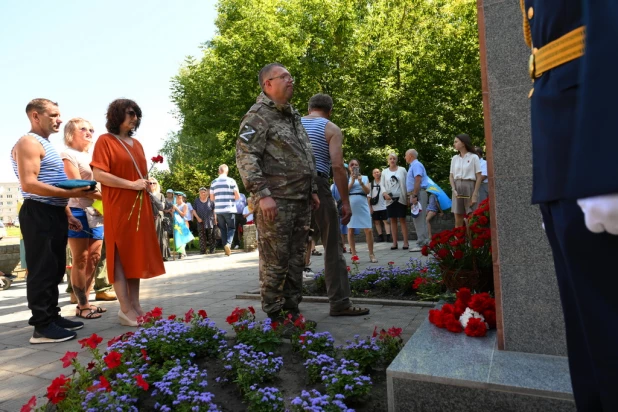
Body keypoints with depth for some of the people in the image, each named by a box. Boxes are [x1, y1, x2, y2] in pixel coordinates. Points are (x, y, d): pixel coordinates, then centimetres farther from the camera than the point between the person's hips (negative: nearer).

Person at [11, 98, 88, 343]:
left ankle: (52, 316, 25)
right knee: (42, 271, -5)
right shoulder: (28, 143, -9)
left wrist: (67, 214, 19)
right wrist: (70, 193, -22)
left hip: (55, 214, 10)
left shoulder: (47, 145, 21)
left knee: (55, 270, 14)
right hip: (39, 215, -10)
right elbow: (29, 184, -21)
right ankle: (42, 327, 2)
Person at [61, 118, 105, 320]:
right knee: (80, 260, -3)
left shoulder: (92, 157, 20)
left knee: (93, 259, 7)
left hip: (96, 212, 7)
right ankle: (82, 305, 4)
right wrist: (105, 197, -15)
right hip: (78, 212, -7)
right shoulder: (68, 154, -2)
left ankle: (85, 301, 16)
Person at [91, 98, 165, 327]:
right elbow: (99, 175, -13)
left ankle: (135, 305, 15)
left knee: (137, 254, 8)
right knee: (120, 254, -2)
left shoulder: (137, 144, 17)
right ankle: (126, 309, 2)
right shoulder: (105, 141, -3)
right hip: (118, 208, -7)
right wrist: (131, 184, -16)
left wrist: (151, 203, 14)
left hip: (139, 208, 7)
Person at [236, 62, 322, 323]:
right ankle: (274, 317, 9)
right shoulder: (258, 116, -6)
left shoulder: (294, 116, 21)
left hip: (301, 202, 8)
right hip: (276, 202, -8)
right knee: (275, 262, -3)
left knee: (296, 260, 12)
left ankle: (292, 310, 24)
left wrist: (312, 190, 19)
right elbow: (245, 157, -16)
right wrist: (262, 194, -23)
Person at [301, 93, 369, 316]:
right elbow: (338, 167, -10)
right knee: (333, 246, 1)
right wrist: (345, 202, -8)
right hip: (317, 185, -5)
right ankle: (339, 303, 1)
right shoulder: (331, 129, 2)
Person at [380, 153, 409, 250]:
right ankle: (394, 243, 8)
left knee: (402, 220, -1)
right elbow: (382, 184, 6)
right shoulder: (384, 172, 9)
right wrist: (385, 193, -13)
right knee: (393, 220, 4)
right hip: (390, 199, 2)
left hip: (401, 198, -2)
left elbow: (407, 183, 3)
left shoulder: (402, 170, 4)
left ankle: (406, 242, 2)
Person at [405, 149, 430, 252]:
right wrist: (410, 196, 18)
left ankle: (421, 244, -10)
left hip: (418, 193, -10)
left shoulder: (416, 165, -9)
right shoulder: (413, 165, 20)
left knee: (419, 220, -10)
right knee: (420, 219, 12)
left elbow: (418, 180, -20)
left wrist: (414, 196, -25)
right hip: (415, 194, 10)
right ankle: (425, 242, 18)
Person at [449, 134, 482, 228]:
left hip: (469, 186, -4)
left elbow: (479, 177, -4)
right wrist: (454, 190, -6)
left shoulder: (473, 157, -1)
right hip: (457, 187, 4)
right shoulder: (454, 158, 13)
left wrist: (475, 194, -12)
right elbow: (451, 176, 11)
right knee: (458, 218, 1)